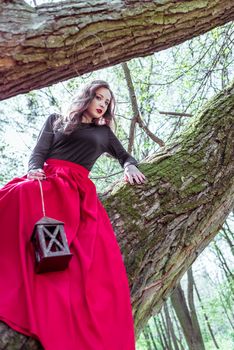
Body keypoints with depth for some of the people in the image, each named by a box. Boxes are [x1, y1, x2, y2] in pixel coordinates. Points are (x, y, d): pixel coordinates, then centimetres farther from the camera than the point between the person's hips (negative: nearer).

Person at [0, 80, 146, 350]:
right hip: (46, 177, 0)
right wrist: (35, 169, -10)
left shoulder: (104, 132, 32)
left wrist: (130, 167, 12)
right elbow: (38, 152, 15)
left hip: (78, 188, 1)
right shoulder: (56, 120, 28)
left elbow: (125, 156, 38)